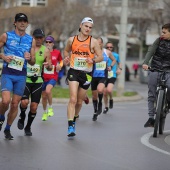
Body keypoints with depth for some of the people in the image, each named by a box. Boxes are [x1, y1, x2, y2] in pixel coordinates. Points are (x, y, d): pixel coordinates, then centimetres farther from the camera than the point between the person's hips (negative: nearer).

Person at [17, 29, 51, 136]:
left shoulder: (46, 51, 4)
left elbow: (50, 68, 8)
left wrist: (48, 65, -14)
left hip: (38, 81, 2)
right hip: (25, 79, -2)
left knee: (34, 107, -1)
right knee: (24, 102, -21)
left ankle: (28, 127, 20)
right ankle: (22, 116, 12)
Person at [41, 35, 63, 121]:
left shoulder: (57, 52, -1)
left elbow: (61, 61, 16)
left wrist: (60, 66, -4)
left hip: (53, 77, -2)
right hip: (43, 77, 2)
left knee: (48, 90, -29)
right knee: (44, 96, 10)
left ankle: (50, 107, -5)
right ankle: (45, 112, 34)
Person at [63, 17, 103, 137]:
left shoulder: (93, 42, 0)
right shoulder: (72, 40, 5)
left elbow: (101, 57, 1)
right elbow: (66, 50, 23)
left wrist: (93, 60, -19)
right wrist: (66, 58, 2)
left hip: (86, 74, 1)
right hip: (74, 72, -1)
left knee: (79, 101, 12)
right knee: (73, 99, -17)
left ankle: (74, 118, 39)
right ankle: (70, 126, -20)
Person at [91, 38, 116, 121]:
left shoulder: (107, 52, 4)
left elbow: (114, 60, 20)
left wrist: (111, 66, 3)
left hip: (103, 76, -1)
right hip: (94, 76, 1)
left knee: (100, 89, -29)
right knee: (94, 95, 8)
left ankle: (100, 103, 0)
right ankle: (95, 112, 27)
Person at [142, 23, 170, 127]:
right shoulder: (159, 40, 2)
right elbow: (151, 51, -7)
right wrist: (145, 63, -23)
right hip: (154, 69, 2)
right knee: (152, 94, 1)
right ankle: (151, 118, 6)